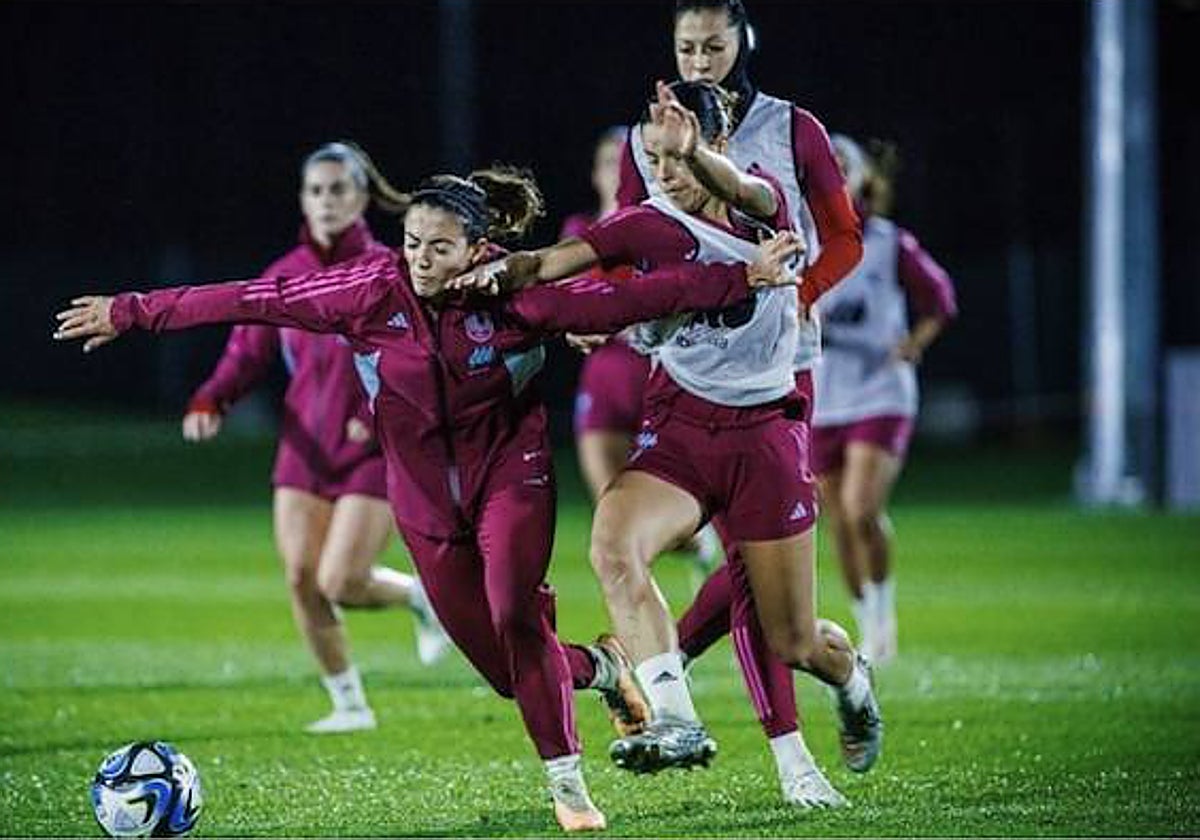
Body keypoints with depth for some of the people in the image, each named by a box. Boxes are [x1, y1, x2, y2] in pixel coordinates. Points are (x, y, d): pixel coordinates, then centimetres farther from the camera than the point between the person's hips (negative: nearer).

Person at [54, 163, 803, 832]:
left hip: (511, 479, -2)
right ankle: (599, 668, 35)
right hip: (427, 498, 2)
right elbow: (253, 300, -12)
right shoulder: (373, 292, -16)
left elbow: (628, 298, -19)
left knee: (515, 620, -24)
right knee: (506, 669, 2)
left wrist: (744, 277, -24)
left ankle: (567, 781, -9)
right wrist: (130, 313, -8)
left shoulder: (516, 296, -19)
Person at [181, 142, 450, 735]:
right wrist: (209, 402, -11)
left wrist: (380, 414, -23)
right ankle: (349, 704, 14)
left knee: (340, 583, -13)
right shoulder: (285, 276, 5)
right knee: (301, 578, -2)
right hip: (305, 448, 5)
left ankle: (420, 595, 19)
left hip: (373, 450, -5)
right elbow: (247, 352, 7)